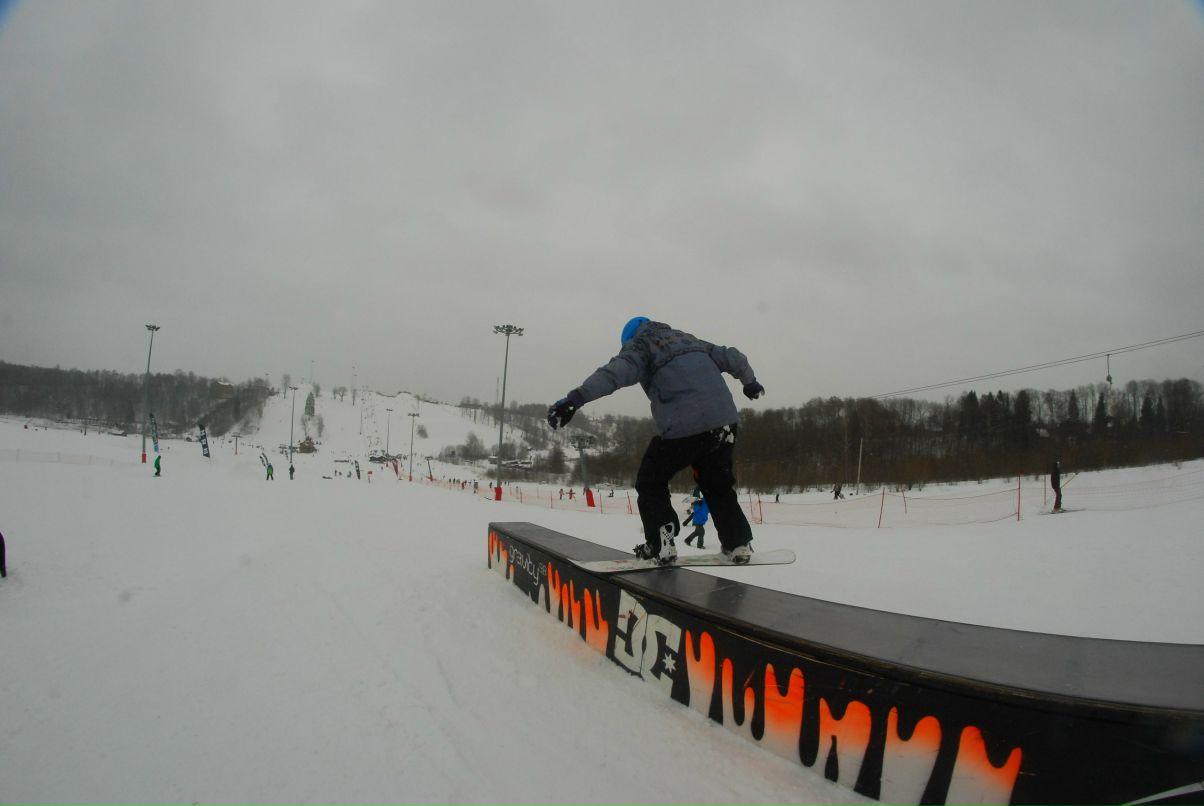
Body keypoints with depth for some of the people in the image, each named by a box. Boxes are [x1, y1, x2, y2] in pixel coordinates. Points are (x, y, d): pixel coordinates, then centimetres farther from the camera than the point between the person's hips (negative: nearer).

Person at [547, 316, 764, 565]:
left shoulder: (640, 344, 9)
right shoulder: (689, 339, 27)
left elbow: (617, 371, -13)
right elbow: (732, 357, 30)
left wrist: (576, 398, -25)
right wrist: (750, 382, 50)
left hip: (683, 426, -5)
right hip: (725, 421, 6)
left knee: (650, 482, 15)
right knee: (718, 484, 26)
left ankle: (661, 544, 7)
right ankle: (738, 543, 23)